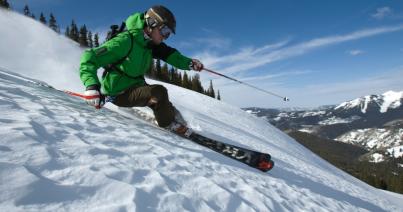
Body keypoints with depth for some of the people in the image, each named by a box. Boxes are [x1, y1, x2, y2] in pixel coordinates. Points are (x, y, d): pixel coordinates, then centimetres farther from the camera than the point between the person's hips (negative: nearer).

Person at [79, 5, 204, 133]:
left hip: (135, 87, 9)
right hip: (119, 93, -9)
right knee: (159, 92, -25)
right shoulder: (126, 40, -25)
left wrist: (189, 63, -19)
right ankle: (172, 127, -7)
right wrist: (92, 87, -43)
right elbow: (90, 58, -28)